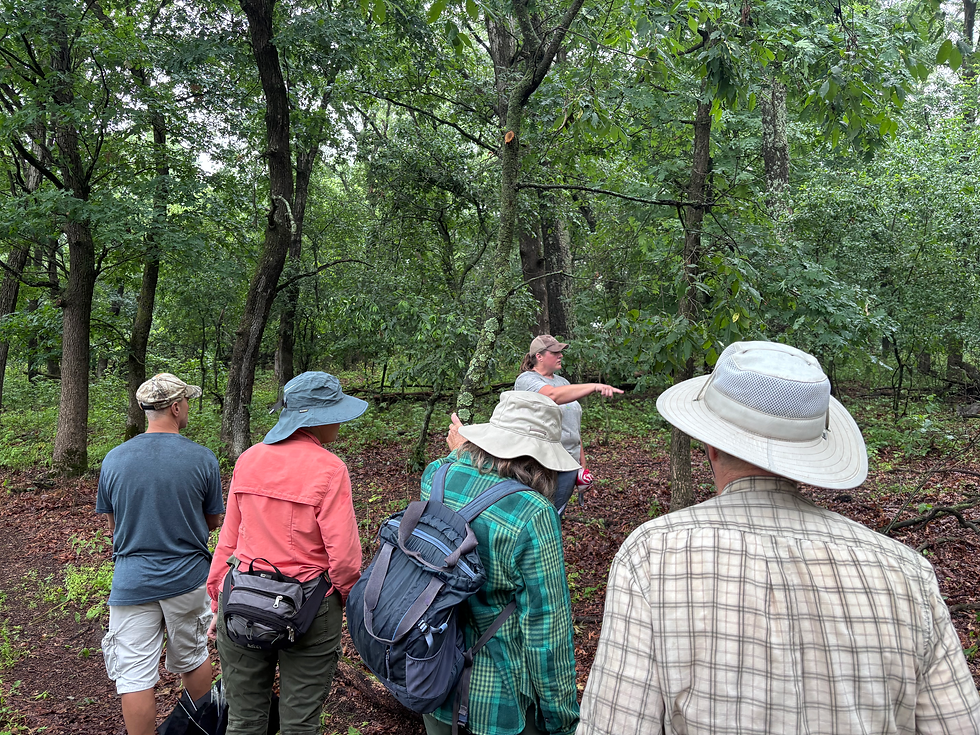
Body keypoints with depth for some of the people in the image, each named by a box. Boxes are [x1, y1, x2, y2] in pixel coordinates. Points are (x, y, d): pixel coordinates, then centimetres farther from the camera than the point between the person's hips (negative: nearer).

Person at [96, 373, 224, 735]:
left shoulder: (114, 460, -5)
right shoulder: (203, 458, -10)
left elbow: (112, 526, 6)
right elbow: (213, 521, 1)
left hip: (132, 580, 0)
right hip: (188, 576, 0)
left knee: (135, 676, 6)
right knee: (193, 657, 20)